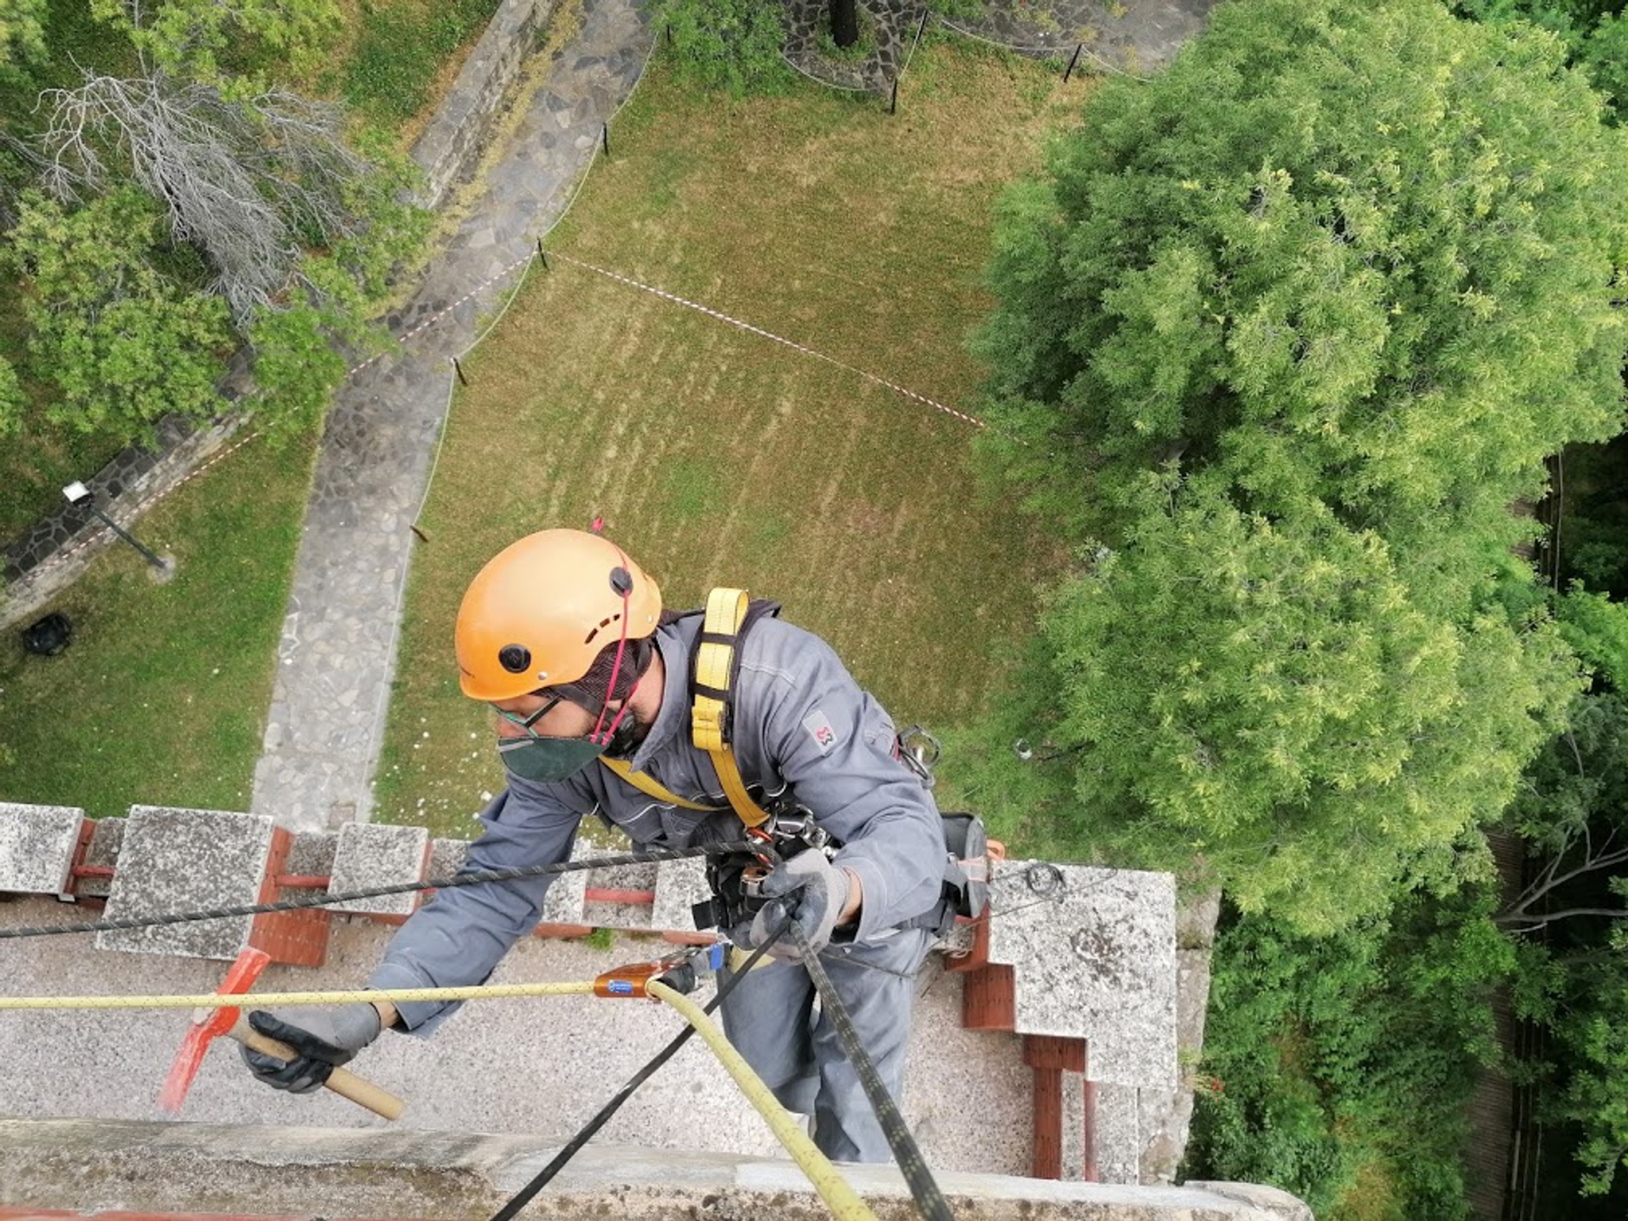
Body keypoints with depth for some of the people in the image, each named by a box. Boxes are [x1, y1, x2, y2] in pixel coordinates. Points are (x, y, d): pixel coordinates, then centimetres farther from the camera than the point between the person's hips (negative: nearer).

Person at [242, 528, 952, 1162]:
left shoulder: (777, 682, -45)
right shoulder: (564, 743, -26)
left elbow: (905, 830, -48)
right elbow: (499, 888, -22)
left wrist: (842, 894, -71)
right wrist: (368, 1013, -35)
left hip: (879, 874, -5)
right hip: (766, 886, 6)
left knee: (852, 1098, -12)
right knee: (774, 1075, 18)